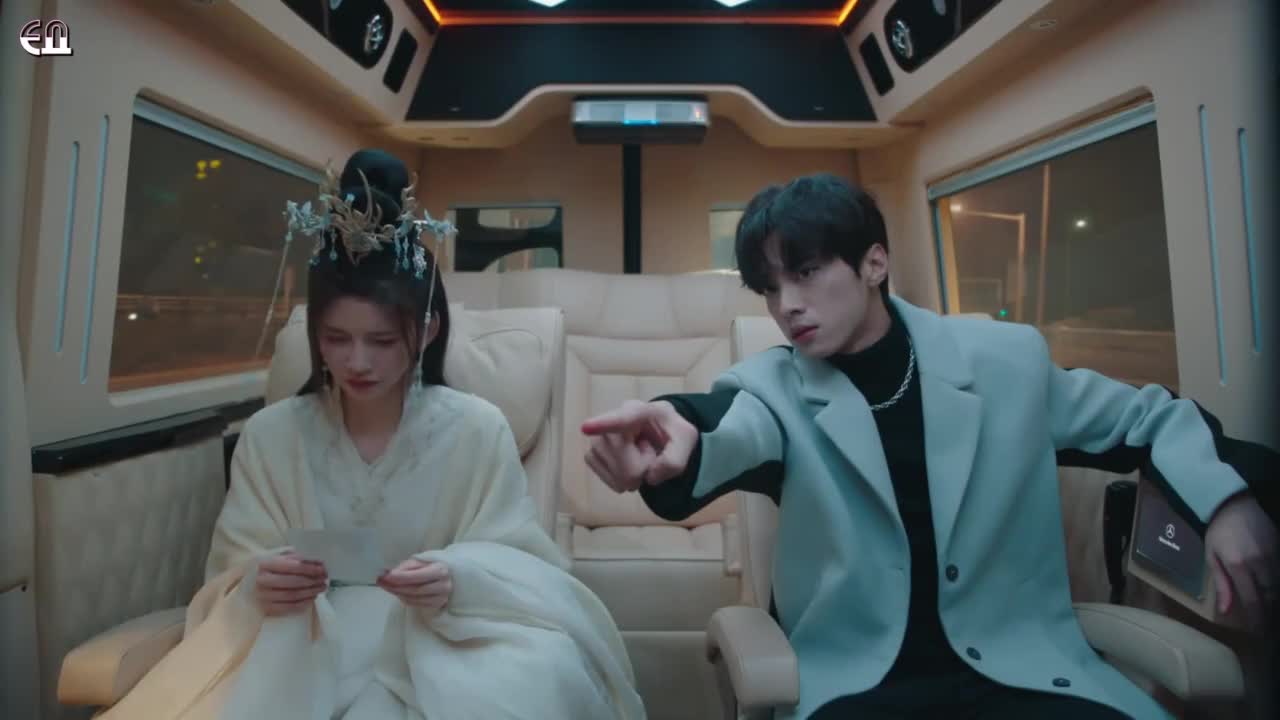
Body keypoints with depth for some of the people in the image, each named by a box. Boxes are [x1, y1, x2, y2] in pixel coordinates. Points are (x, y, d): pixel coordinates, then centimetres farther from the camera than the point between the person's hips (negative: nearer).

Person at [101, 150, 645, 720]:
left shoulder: (478, 430, -8)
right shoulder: (269, 435, 0)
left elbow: (515, 562, -5)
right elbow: (236, 570, 3)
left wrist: (458, 581, -27)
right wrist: (260, 585, -21)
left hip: (442, 642, -1)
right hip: (306, 644, 2)